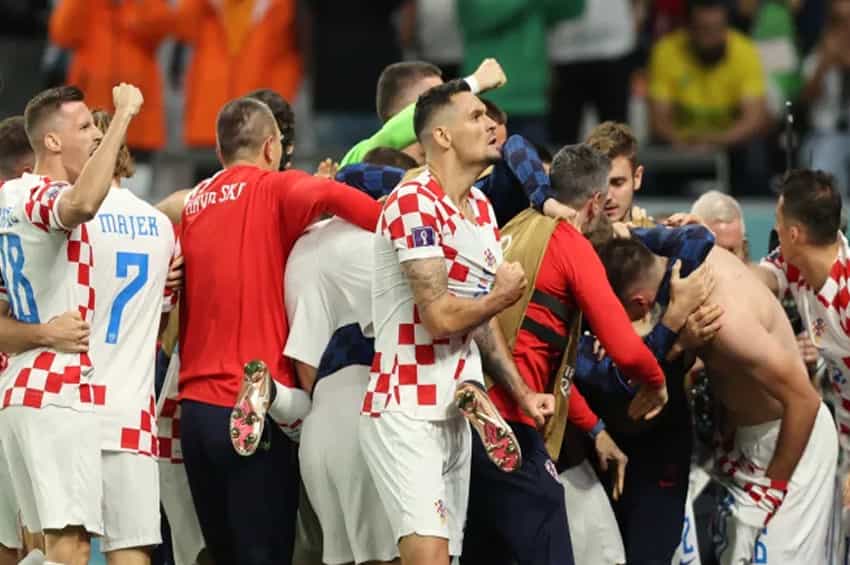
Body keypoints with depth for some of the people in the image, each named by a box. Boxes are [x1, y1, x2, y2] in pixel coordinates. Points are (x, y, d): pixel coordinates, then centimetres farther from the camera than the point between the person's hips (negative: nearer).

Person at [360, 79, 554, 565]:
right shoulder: (416, 203, -15)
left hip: (456, 413, 9)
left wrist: (521, 392, 10)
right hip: (406, 413, -9)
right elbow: (441, 317, -21)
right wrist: (502, 297, -3)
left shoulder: (481, 209, 14)